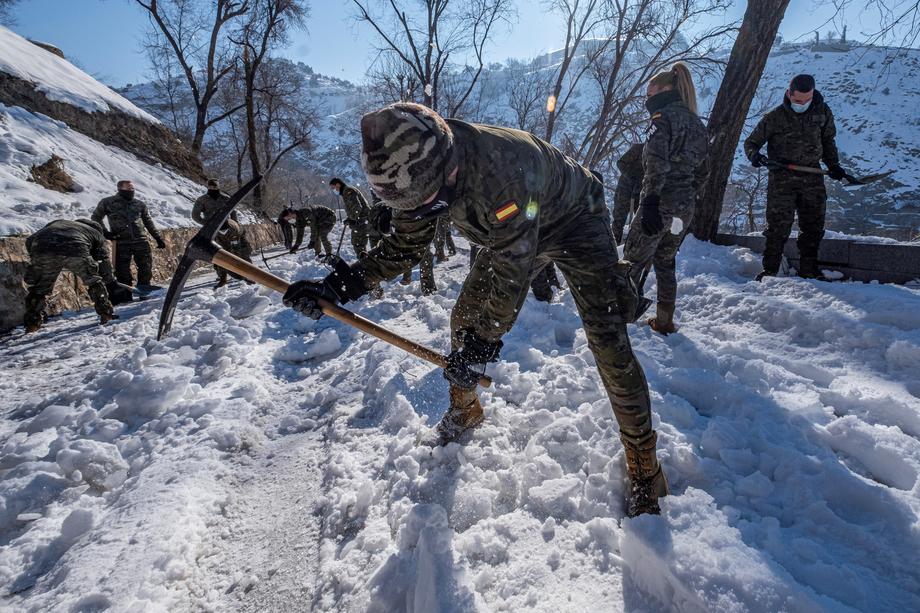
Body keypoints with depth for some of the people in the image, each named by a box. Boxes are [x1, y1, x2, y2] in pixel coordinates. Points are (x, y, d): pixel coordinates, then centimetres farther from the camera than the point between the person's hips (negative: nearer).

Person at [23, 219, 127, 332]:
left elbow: (30, 241, 31)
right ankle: (106, 313, 21)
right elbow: (104, 264, 29)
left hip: (41, 248, 3)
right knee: (94, 281, 21)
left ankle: (32, 322, 20)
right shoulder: (97, 234, 33)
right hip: (76, 251, -2)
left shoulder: (56, 223, 42)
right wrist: (113, 287, 34)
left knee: (39, 287, 21)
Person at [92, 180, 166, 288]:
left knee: (146, 268, 2)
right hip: (121, 243, -2)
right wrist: (104, 232, 0)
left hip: (141, 241, 2)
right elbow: (96, 217, 15)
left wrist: (158, 238, 13)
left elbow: (148, 222, 19)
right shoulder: (107, 202, 6)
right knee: (123, 271, 2)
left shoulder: (140, 204, 13)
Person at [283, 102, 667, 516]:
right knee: (464, 318, 4)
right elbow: (404, 245, -9)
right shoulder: (418, 168, -20)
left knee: (607, 340, -16)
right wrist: (339, 285, -21)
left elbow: (512, 274, -36)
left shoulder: (504, 171, -43)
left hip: (575, 222, -6)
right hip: (510, 234, 7)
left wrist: (482, 341, -26)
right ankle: (464, 411, 30)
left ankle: (643, 463, 2)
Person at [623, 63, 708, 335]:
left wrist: (650, 202, -25)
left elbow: (657, 163, -20)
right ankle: (665, 321, 23)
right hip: (686, 207, 8)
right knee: (665, 262, 18)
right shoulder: (696, 124, 18)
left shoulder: (664, 117, -6)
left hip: (662, 204, -8)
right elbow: (701, 172, 20)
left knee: (633, 262, -1)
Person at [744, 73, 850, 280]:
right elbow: (751, 142, 3)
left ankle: (809, 271, 18)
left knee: (813, 226, 7)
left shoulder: (823, 112, 7)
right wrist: (754, 155, -19)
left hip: (812, 177, 4)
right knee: (778, 226, -6)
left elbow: (828, 141, 20)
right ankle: (769, 270, 4)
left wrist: (833, 165, 9)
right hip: (782, 178, -4)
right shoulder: (774, 117, -4)